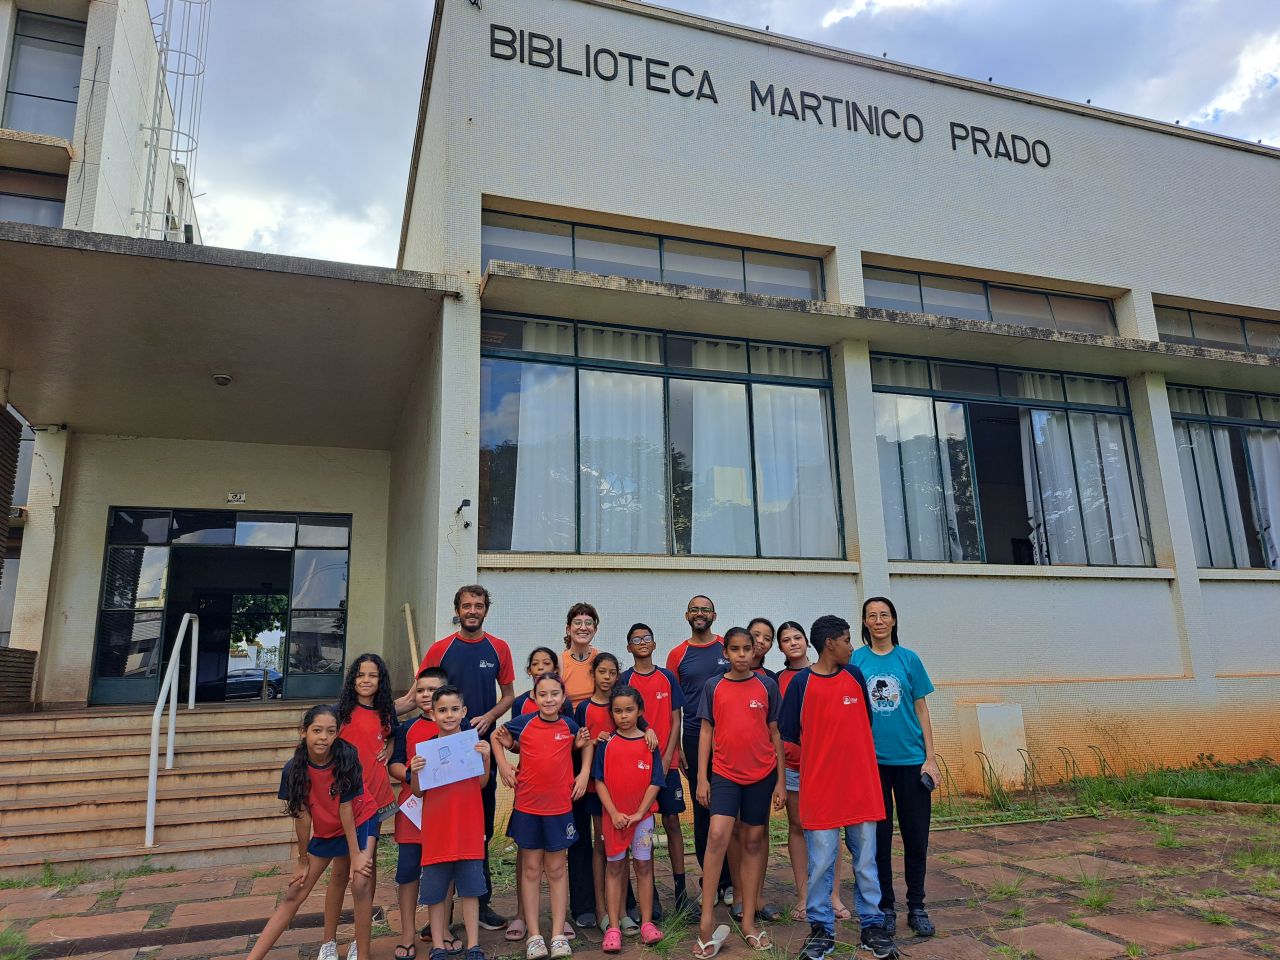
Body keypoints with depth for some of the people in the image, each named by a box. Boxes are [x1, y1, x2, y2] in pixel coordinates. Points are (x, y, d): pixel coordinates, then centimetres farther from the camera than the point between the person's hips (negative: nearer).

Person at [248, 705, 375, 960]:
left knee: (361, 884, -18)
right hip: (324, 832, 3)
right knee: (293, 894, 5)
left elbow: (345, 808, -24)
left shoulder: (346, 758, -28)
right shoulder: (294, 769, -20)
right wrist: (303, 860, -5)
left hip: (360, 822, -3)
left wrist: (356, 855, -20)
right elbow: (302, 815, -13)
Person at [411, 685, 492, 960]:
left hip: (468, 829, 0)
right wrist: (414, 772, -17)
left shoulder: (474, 743, 1)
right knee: (435, 891, 8)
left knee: (470, 888, 7)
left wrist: (485, 758, -16)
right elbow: (418, 792, 3)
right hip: (436, 831, 0)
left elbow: (482, 783, 1)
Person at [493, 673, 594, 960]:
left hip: (560, 807, 0)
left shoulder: (569, 725, -4)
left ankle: (558, 935, 16)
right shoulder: (523, 723, -7)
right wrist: (503, 765, -2)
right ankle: (534, 936, 16)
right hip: (527, 807, 0)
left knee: (556, 869, 9)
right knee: (531, 869, 8)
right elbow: (496, 736, 10)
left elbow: (586, 743, 15)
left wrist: (584, 772, 2)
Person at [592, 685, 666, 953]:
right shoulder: (606, 744, -1)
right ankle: (613, 928, 10)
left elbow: (655, 782, -3)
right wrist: (614, 813, -11)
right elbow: (599, 780, -3)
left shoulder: (649, 743, -2)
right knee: (614, 867, 5)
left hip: (642, 815, 0)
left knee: (643, 866, 5)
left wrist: (638, 813, -10)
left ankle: (647, 923, 15)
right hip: (613, 815, 0)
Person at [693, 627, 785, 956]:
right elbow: (706, 733, 3)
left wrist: (780, 780, 4)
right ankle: (706, 923, -6)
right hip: (724, 773, -1)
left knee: (753, 841, 9)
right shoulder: (713, 686, 1)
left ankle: (748, 921, 20)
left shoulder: (767, 686, 1)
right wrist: (702, 777, -1)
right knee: (717, 835, -14)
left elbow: (775, 734, 5)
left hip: (761, 774, 1)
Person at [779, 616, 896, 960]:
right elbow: (790, 735, -1)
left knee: (866, 861, 11)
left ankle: (872, 926, 24)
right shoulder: (801, 682, -7)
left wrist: (848, 754, 11)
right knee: (821, 863, 5)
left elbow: (865, 722, 16)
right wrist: (821, 757, 6)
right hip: (819, 787, -3)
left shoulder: (855, 676, 4)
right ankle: (821, 928, 19)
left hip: (861, 784, 3)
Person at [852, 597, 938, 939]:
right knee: (879, 837, 9)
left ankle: (917, 907, 24)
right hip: (871, 760, -1)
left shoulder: (909, 659, 2)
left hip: (911, 758, 1)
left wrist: (930, 758, 0)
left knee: (916, 835, 8)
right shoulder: (855, 660, -1)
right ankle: (885, 907, 23)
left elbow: (921, 711, 4)